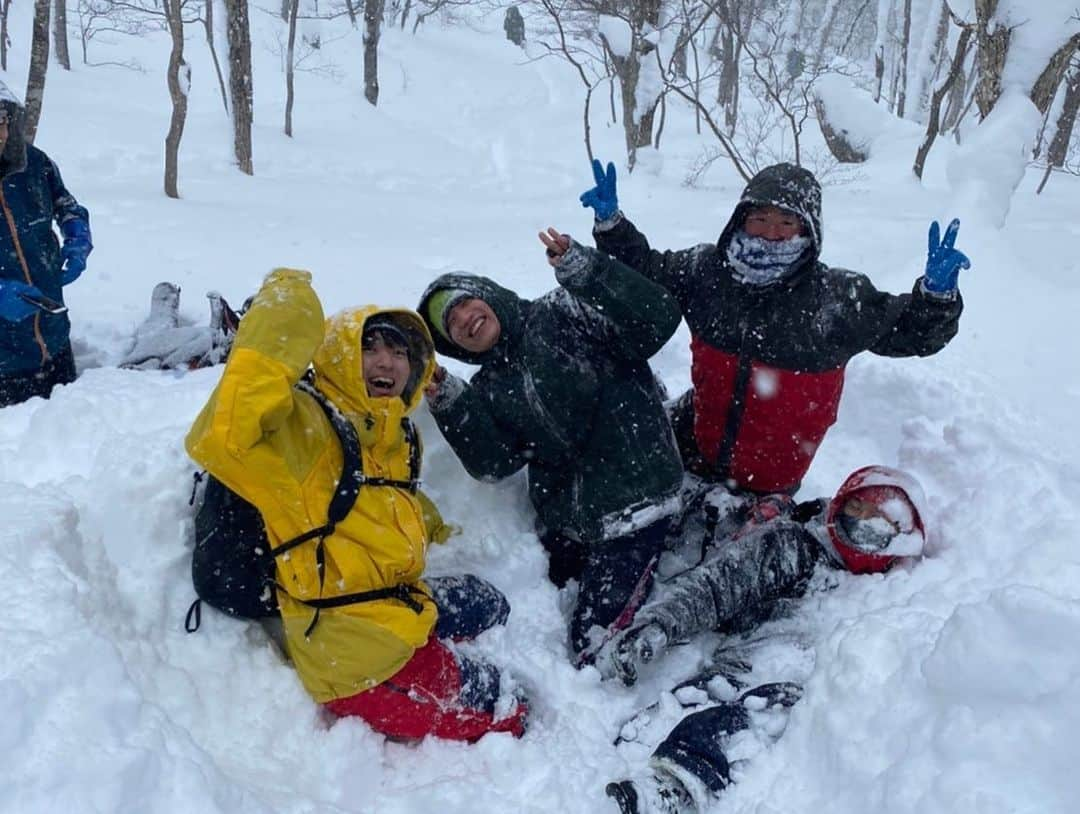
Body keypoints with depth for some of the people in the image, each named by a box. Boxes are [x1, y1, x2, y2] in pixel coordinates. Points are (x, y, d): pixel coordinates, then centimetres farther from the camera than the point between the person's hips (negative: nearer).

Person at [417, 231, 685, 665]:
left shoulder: (564, 315, -3)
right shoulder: (488, 390, 12)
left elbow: (656, 320, -16)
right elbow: (494, 464, -3)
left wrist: (585, 272, -25)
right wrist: (449, 406, -13)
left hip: (633, 500, -7)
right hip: (565, 523, 7)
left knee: (594, 646, -10)